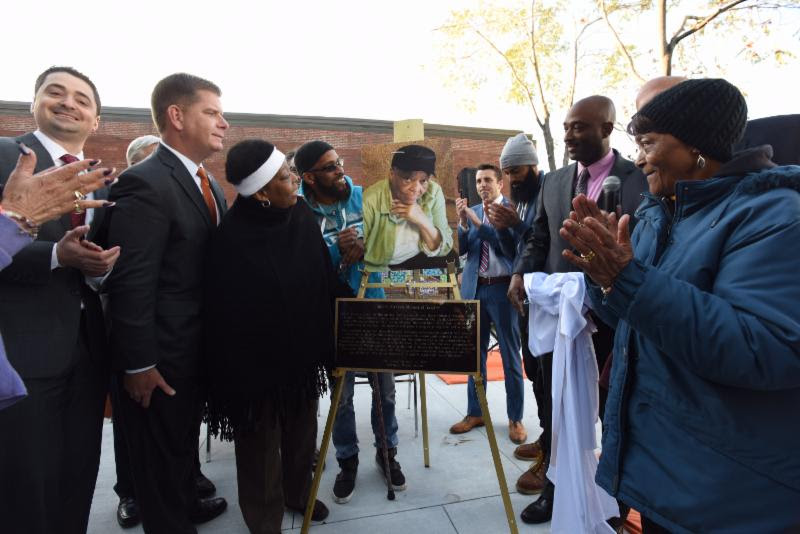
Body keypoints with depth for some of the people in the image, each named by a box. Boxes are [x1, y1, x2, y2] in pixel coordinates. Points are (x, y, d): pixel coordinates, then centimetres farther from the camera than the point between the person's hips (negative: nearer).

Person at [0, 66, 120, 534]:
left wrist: (101, 266, -11)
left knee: (78, 483, 18)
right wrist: (57, 254, -25)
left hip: (88, 348, 5)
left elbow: (105, 262, 10)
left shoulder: (103, 182, 13)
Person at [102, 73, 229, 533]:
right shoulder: (146, 184, -21)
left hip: (198, 346, 9)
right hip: (162, 354, -9)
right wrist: (138, 364, -19)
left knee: (186, 438, 27)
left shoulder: (209, 185, 8)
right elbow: (131, 283, -23)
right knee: (161, 452, 13)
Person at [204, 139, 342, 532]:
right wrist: (240, 374, -15)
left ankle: (298, 493, 50)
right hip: (258, 360, -5)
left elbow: (323, 278, 1)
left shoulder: (301, 215, -6)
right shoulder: (232, 240, -24)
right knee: (261, 444, 15)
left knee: (302, 432, 23)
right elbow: (228, 318, -20)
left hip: (302, 350, 6)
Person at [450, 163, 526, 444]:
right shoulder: (472, 212, 11)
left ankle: (515, 418, 18)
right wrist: (463, 223, -12)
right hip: (474, 288, 5)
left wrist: (477, 222, -19)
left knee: (510, 356, 5)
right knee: (475, 353, 12)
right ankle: (475, 412, 25)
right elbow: (461, 248, 4)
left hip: (502, 288, -5)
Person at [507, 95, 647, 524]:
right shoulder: (553, 182, 8)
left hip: (611, 315, -3)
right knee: (557, 408, 16)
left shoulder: (640, 180, -6)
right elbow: (538, 239, 9)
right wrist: (521, 272, -9)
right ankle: (556, 489, 37)